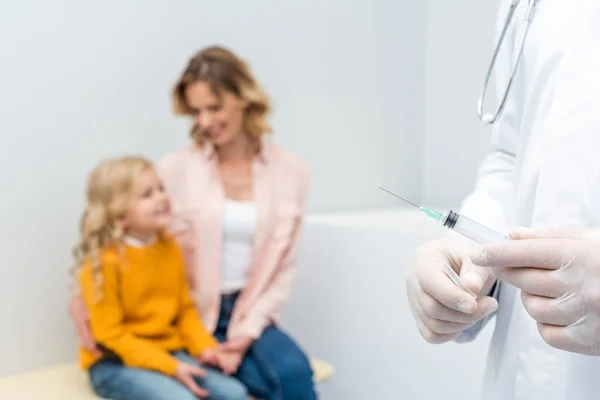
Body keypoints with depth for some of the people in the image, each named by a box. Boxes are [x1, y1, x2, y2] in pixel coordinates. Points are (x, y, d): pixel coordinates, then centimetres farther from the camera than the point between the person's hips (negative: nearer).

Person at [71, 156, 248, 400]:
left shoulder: (170, 248, 2)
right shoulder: (103, 261, -17)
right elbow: (110, 334, -16)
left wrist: (205, 348, -8)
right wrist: (170, 368, -21)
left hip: (168, 353, 6)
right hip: (114, 363, -6)